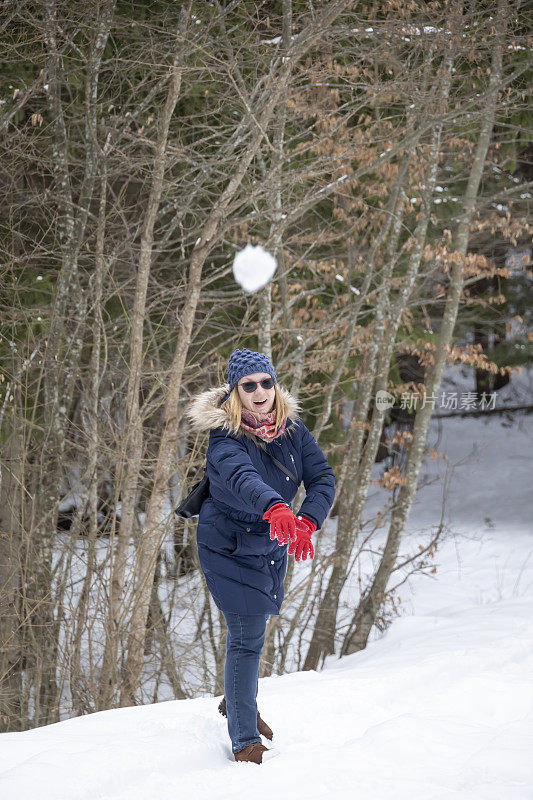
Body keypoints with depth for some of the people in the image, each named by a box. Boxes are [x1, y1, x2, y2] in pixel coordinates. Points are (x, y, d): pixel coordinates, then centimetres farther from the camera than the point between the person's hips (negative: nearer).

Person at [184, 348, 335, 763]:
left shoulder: (292, 428, -10)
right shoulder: (225, 439, -28)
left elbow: (323, 477, -14)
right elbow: (242, 478, -49)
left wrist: (307, 521, -34)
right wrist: (276, 510, -69)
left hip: (272, 545, 6)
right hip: (229, 546, -6)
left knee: (253, 629, 23)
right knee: (247, 638, -9)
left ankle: (238, 702, 46)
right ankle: (245, 740, -1)